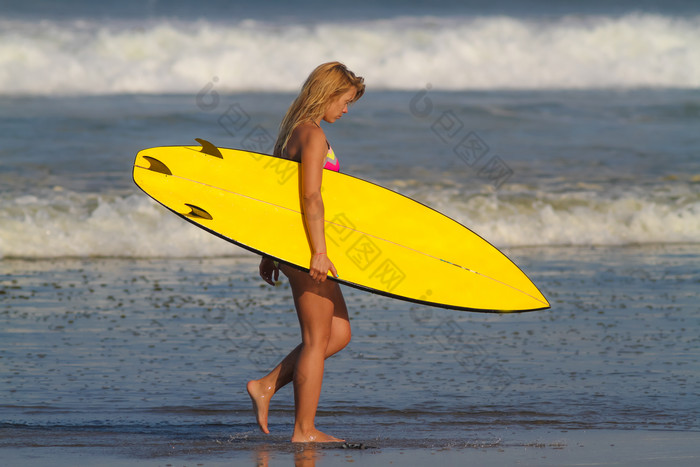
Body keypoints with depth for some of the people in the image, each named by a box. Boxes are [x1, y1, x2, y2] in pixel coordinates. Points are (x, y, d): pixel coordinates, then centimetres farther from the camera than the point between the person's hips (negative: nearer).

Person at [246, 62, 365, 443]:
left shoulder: (293, 132, 15)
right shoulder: (313, 135, -14)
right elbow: (310, 197, -23)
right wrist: (318, 252, -25)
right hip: (305, 243, -10)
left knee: (339, 333, 13)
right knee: (317, 340, -3)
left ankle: (266, 386, 13)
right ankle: (304, 430, 1)